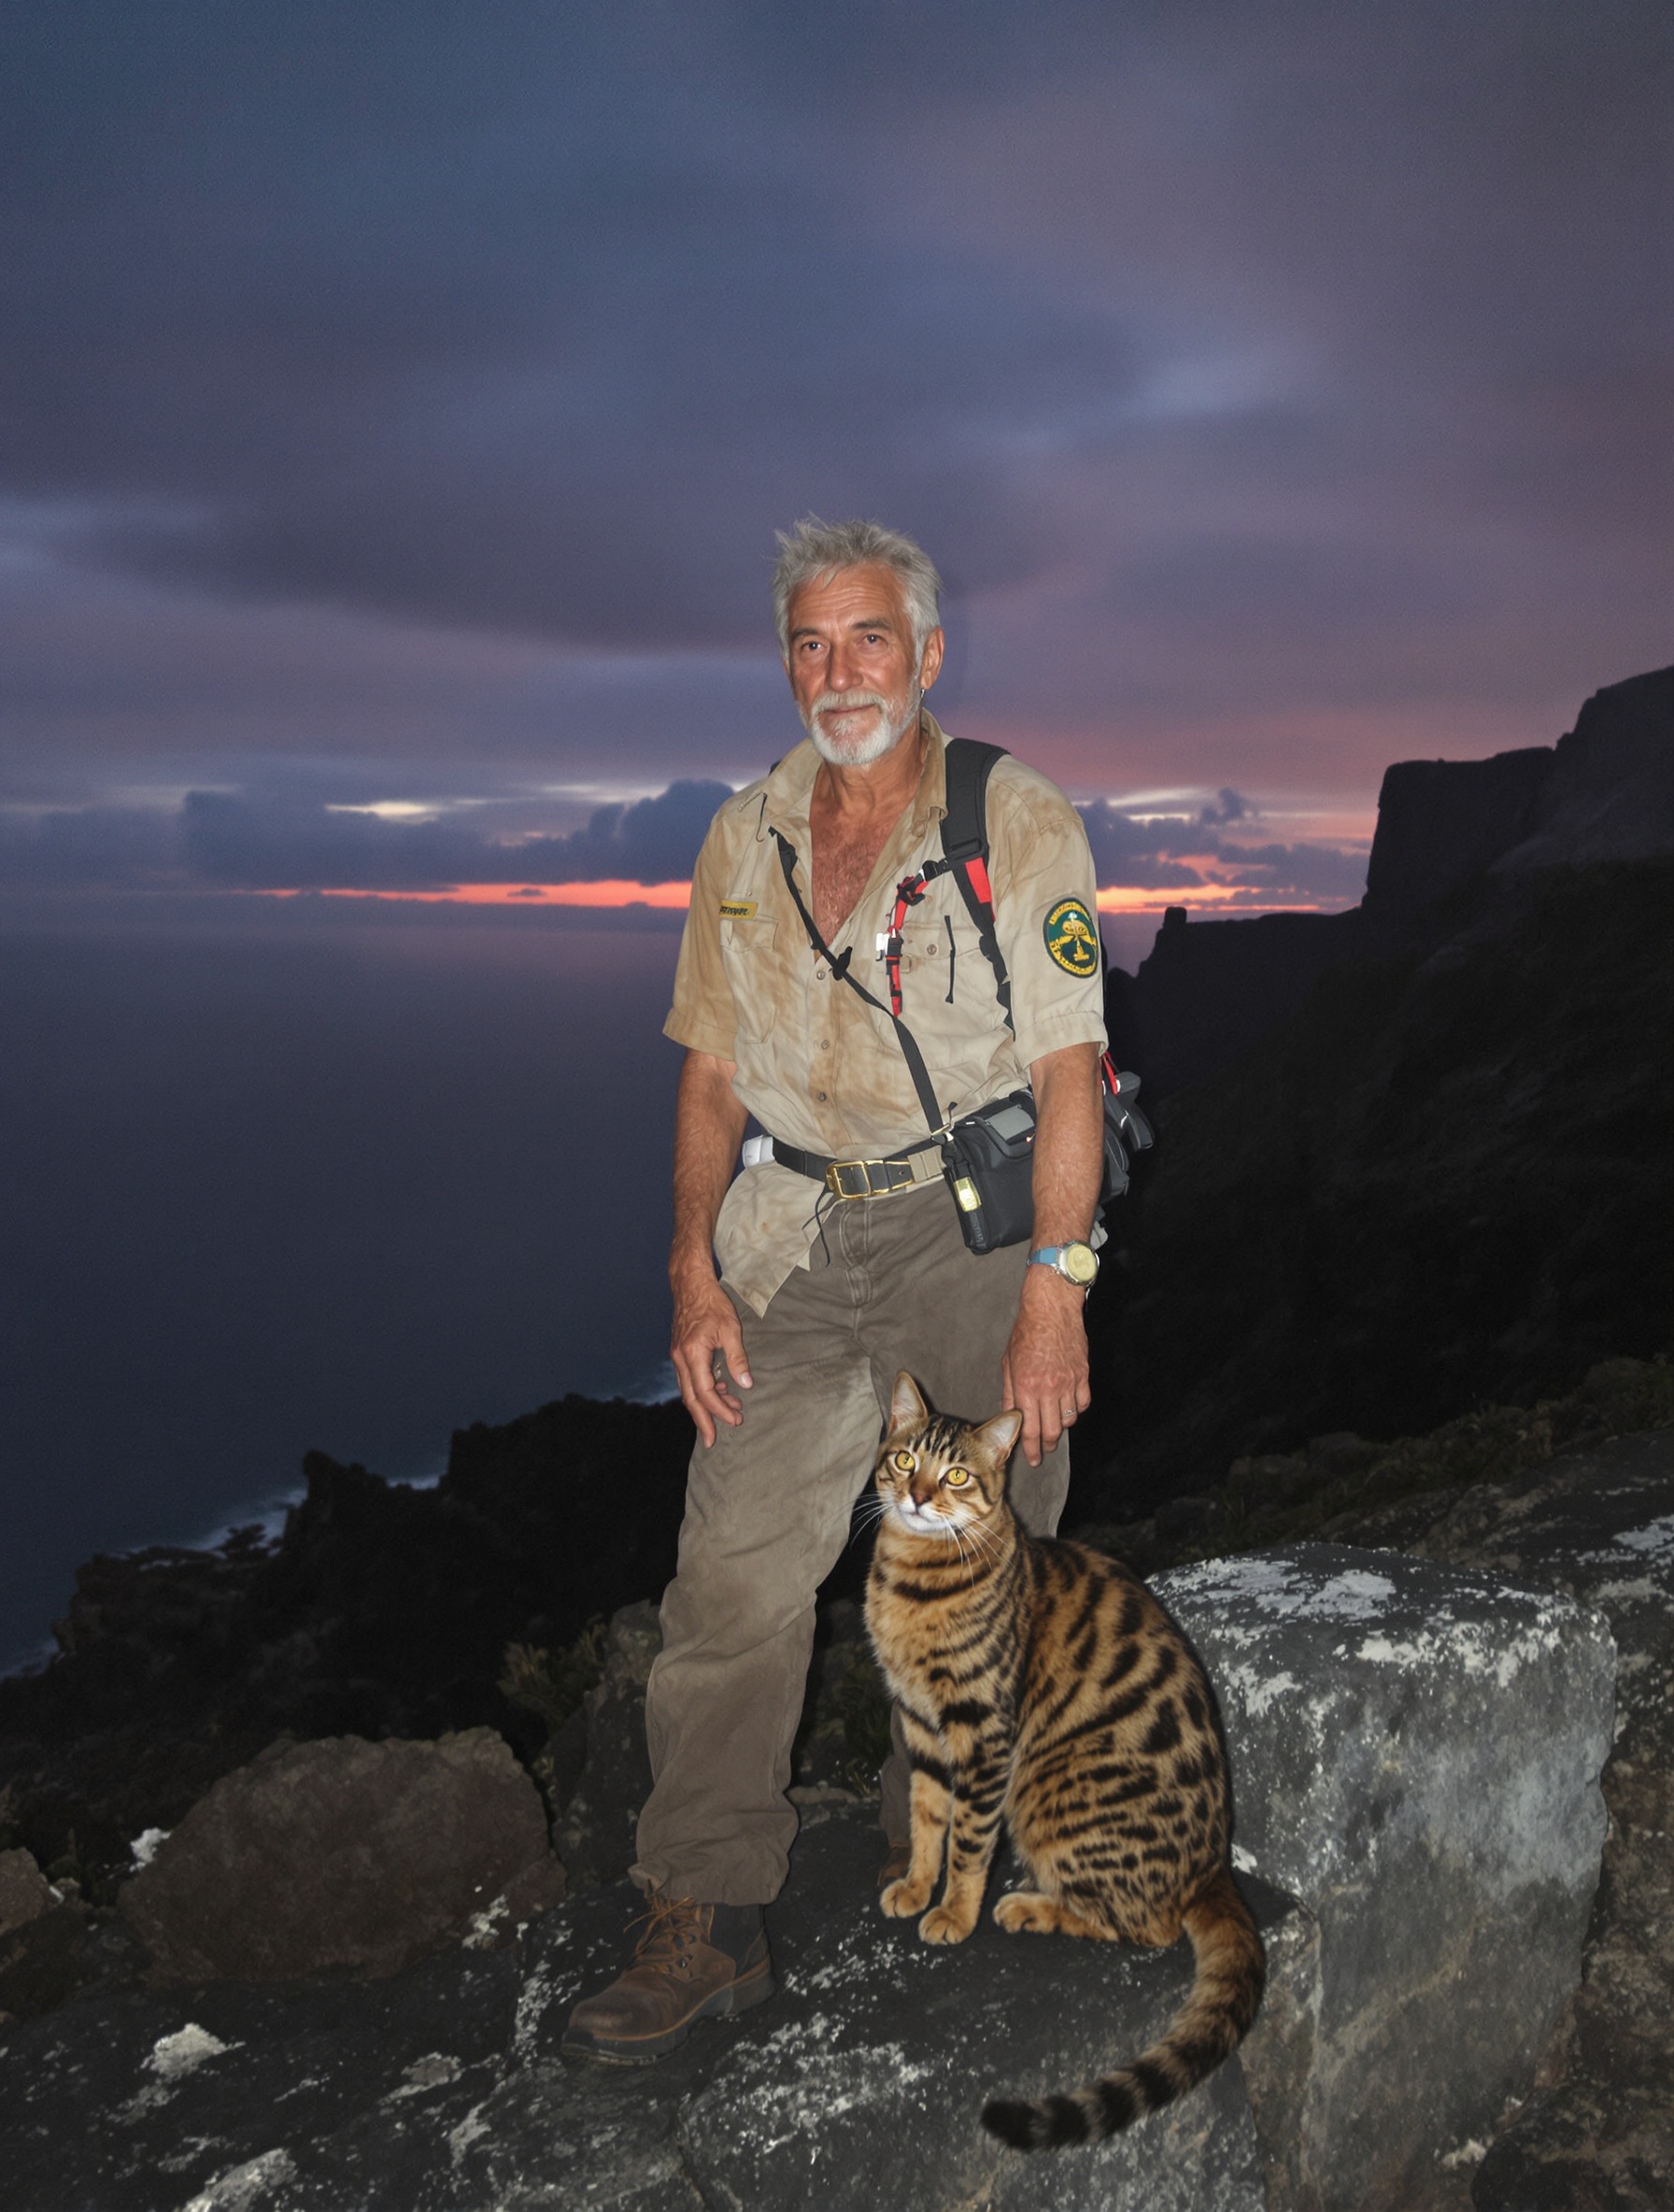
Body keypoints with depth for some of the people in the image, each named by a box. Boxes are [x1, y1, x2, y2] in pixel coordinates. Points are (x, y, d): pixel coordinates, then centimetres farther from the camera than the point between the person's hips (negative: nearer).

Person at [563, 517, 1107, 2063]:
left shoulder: (1022, 823, -4)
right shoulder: (745, 839, 9)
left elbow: (1069, 1071, -9)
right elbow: (713, 1075, 11)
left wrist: (1053, 1290, -16)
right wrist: (695, 1271, 2)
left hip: (973, 1224, -2)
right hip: (794, 1242, 3)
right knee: (734, 1570, -5)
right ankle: (709, 1923, 6)